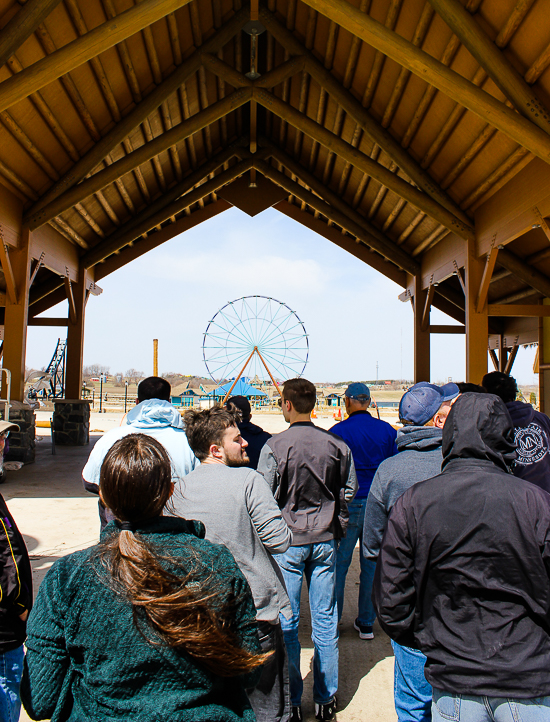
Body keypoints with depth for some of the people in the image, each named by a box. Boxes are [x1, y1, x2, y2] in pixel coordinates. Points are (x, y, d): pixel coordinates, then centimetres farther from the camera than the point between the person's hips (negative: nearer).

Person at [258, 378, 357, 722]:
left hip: (287, 542, -3)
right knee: (326, 619, 14)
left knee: (286, 622, 10)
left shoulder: (274, 447, -15)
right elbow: (349, 493, 7)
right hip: (325, 541, 4)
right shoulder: (337, 444, -2)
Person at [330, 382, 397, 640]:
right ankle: (367, 622, 23)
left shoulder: (338, 432, -10)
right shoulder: (387, 430, 2)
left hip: (347, 505, -3)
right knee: (372, 563, 12)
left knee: (339, 563, 8)